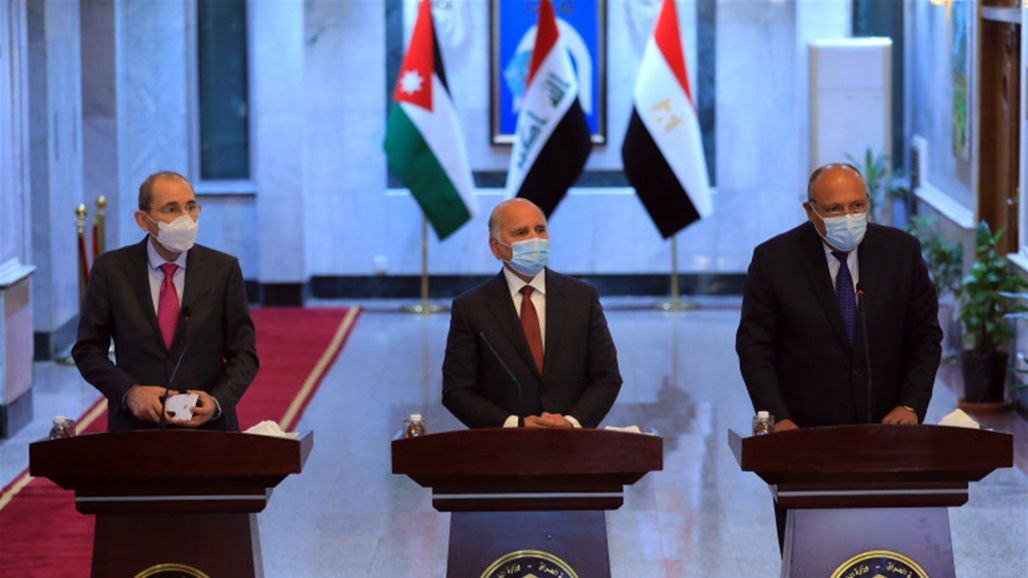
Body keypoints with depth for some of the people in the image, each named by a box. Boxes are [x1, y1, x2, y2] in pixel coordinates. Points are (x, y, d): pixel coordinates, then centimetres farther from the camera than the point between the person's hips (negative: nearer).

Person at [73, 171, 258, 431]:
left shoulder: (223, 269, 3)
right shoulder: (111, 269, 3)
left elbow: (243, 354, 6)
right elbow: (88, 350, 6)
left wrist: (217, 402, -11)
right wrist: (129, 392, -10)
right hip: (135, 425, 0)